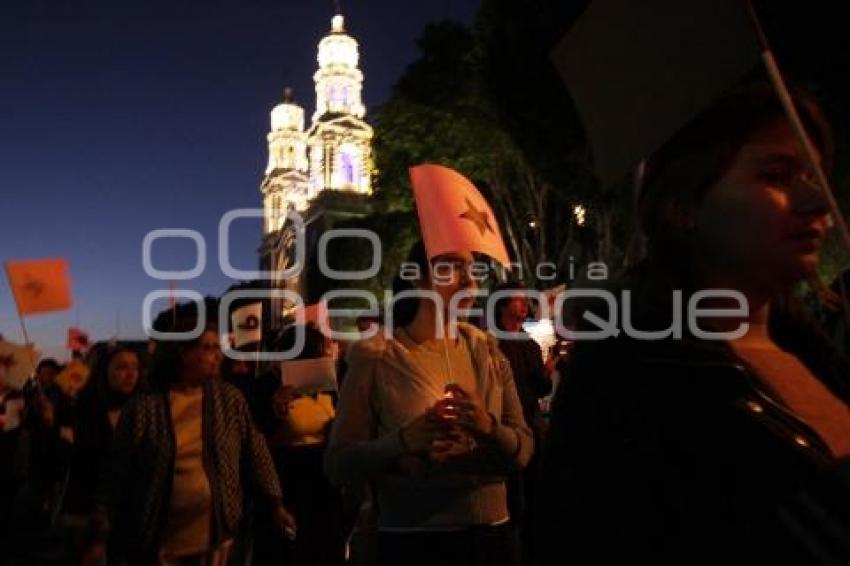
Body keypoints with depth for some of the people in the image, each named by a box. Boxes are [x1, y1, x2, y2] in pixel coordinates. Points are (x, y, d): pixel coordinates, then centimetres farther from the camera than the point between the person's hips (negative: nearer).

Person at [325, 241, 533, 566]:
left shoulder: (488, 352, 1)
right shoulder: (376, 358, -11)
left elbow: (523, 451, -2)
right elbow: (338, 465, -10)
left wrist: (489, 428, -22)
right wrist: (403, 441, -27)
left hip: (493, 534, 4)